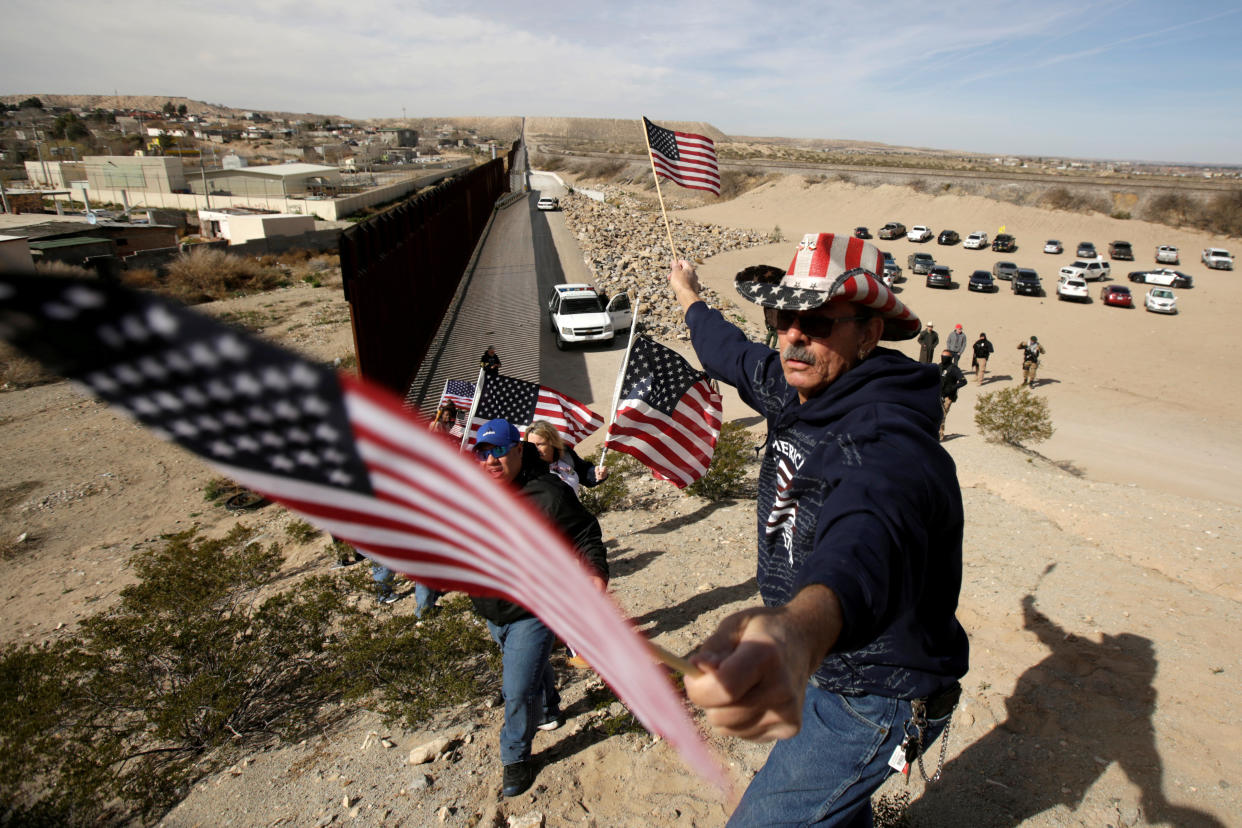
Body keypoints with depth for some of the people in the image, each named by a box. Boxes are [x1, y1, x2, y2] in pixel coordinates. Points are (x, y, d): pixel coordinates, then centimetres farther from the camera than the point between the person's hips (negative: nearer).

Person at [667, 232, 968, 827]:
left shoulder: (887, 442, -35)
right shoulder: (795, 389, -8)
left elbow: (869, 531, -58)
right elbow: (734, 354, 13)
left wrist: (802, 625, -79)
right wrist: (690, 300, 30)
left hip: (875, 698, -8)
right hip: (821, 667, 9)